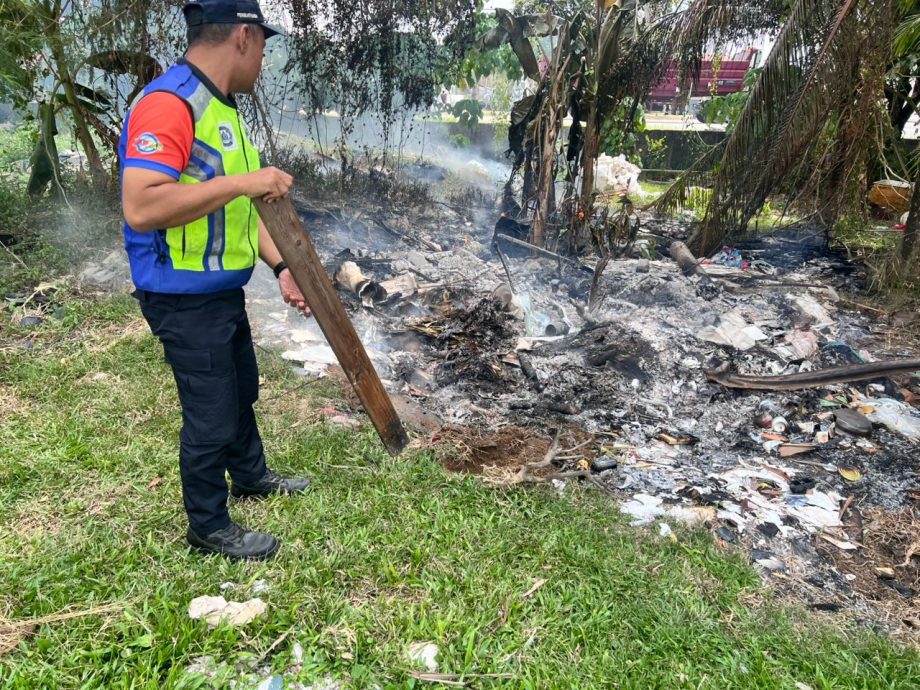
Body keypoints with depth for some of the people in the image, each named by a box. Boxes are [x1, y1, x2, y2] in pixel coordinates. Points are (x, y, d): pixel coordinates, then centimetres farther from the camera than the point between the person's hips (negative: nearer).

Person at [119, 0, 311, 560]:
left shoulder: (221, 108, 11)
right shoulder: (167, 103, -22)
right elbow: (140, 208, -33)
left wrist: (281, 267, 7)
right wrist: (241, 181, -32)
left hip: (223, 290, 10)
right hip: (186, 299, -10)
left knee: (242, 390, 25)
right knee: (211, 416, 3)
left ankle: (251, 476, 48)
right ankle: (210, 529, 24)